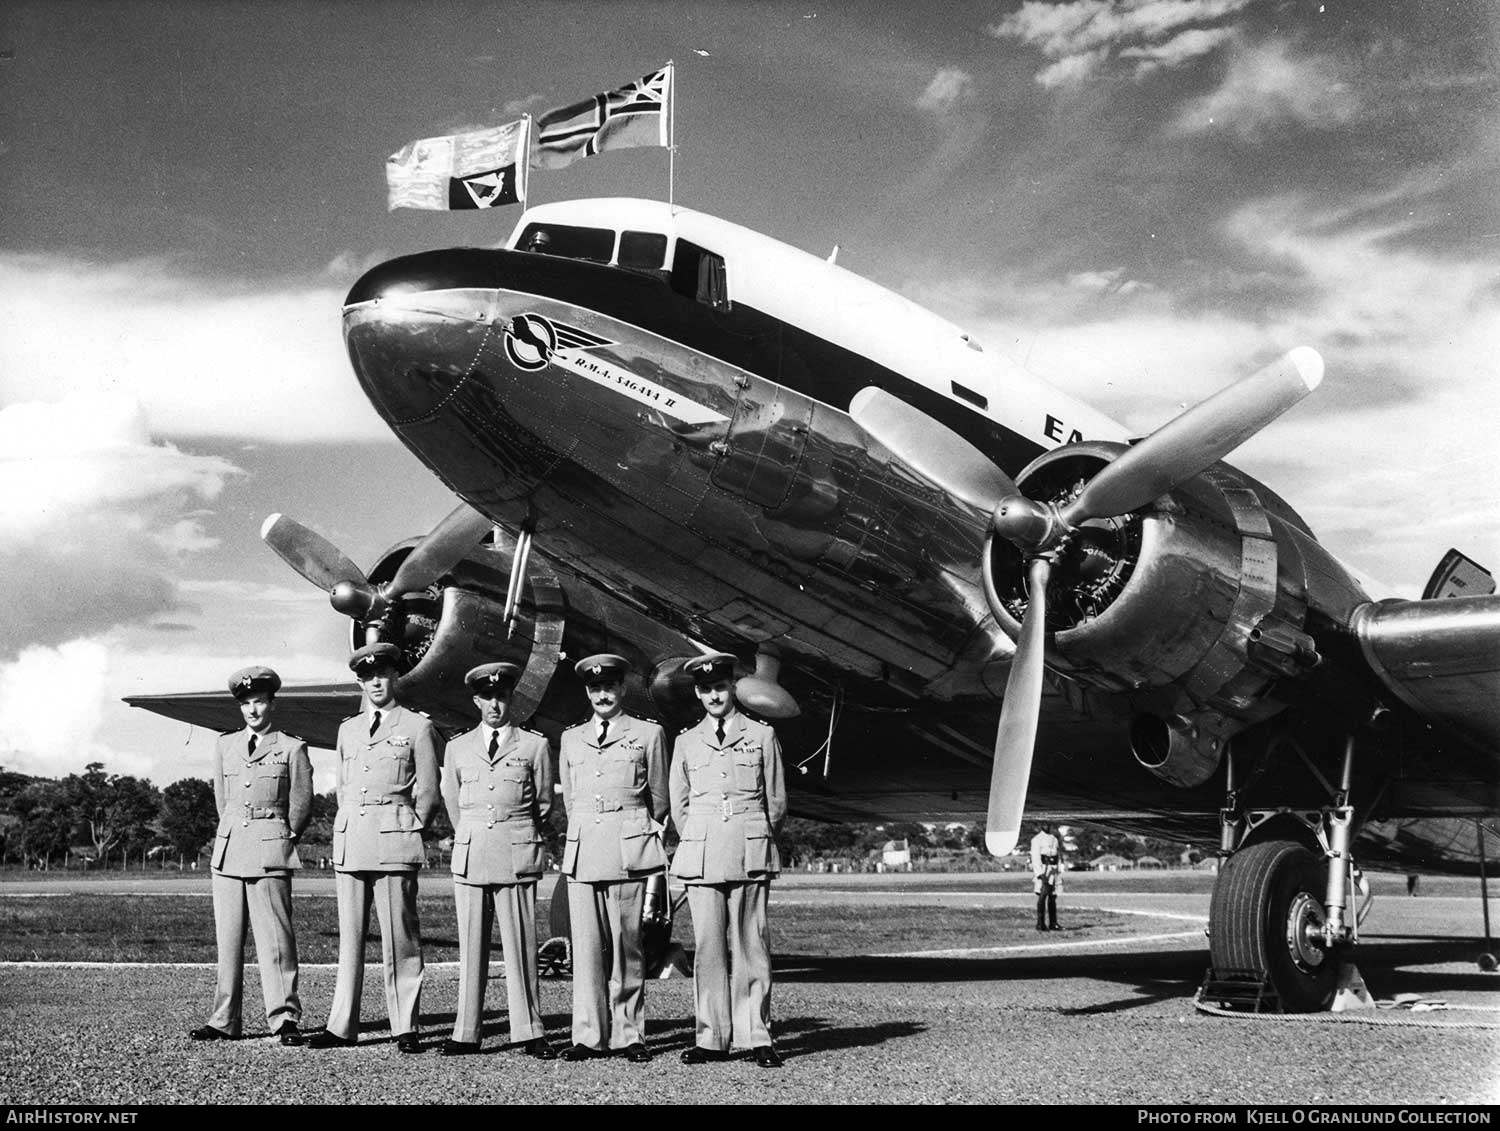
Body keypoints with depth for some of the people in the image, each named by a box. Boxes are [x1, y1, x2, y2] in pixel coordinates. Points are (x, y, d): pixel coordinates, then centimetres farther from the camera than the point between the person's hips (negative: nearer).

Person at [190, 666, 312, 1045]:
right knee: (228, 938, 5)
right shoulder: (225, 745, 14)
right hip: (227, 850, 4)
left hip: (270, 852, -4)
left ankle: (284, 1018, -2)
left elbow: (301, 804, 6)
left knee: (274, 936, -7)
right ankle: (224, 1021, 10)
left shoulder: (292, 748, 3)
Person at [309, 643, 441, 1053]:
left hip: (394, 841, -4)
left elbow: (428, 794, 4)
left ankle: (405, 1027, 1)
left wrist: (405, 833, 2)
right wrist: (349, 830, 15)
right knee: (349, 935, 5)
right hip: (348, 841, 5)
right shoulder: (347, 729, 17)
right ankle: (342, 1025, 9)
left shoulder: (417, 727, 3)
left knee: (400, 938, -4)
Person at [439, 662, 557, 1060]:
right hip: (469, 857, 2)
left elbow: (544, 803, 13)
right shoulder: (457, 748, 11)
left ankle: (529, 1032, 6)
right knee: (471, 947, 4)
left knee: (521, 945, -1)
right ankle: (465, 1034, 9)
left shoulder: (535, 746, 4)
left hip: (517, 858, -2)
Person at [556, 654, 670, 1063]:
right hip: (582, 851, 3)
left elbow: (659, 800, 12)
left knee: (627, 948, -1)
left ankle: (629, 1037, 5)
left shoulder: (648, 734, 7)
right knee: (587, 948, 0)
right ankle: (590, 1037, 4)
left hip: (629, 851, -3)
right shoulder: (571, 739, 16)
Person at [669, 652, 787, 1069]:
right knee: (708, 946, -1)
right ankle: (712, 1038, 3)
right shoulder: (686, 742, 12)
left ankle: (757, 1036, 2)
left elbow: (776, 802, 11)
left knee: (751, 945, -2)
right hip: (700, 856, 1)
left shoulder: (762, 736, 7)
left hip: (751, 854, -1)